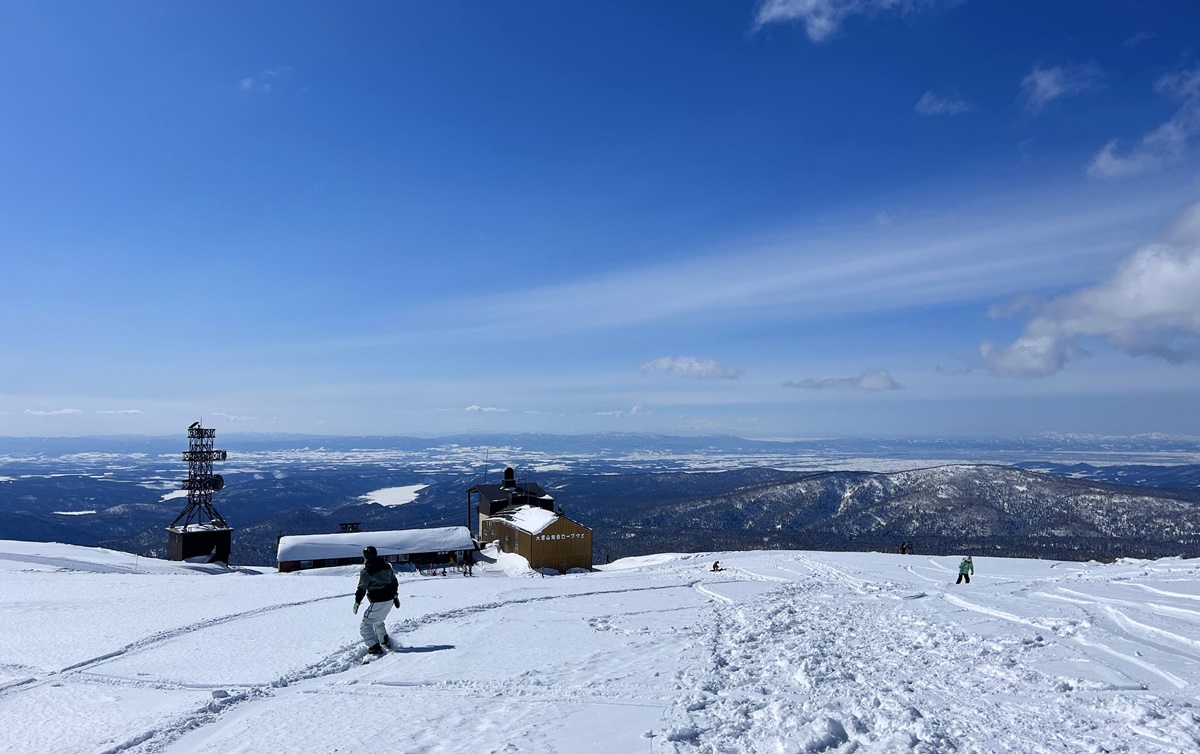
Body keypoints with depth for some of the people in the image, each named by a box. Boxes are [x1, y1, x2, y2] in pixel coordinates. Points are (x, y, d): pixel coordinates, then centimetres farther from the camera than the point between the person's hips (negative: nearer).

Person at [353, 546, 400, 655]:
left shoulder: (366, 571, -12)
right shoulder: (386, 566, 7)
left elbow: (361, 589, -9)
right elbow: (394, 581, 16)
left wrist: (356, 603, 3)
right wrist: (395, 596, 26)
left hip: (378, 603, -8)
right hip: (390, 600, 8)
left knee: (366, 625, 3)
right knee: (378, 622, 29)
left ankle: (375, 647, -4)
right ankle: (385, 641, 34)